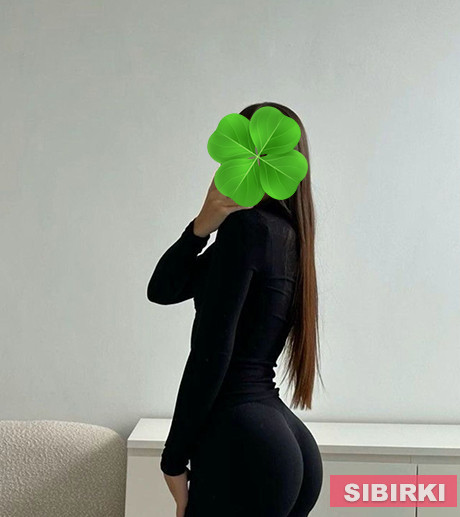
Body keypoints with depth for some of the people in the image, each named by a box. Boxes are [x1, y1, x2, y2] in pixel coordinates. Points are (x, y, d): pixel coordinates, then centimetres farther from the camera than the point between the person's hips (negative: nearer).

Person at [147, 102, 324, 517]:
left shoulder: (247, 226, -12)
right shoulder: (287, 234, 14)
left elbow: (211, 350, -17)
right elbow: (163, 290, 12)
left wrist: (175, 459, -10)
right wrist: (202, 226, -3)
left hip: (244, 444, -9)